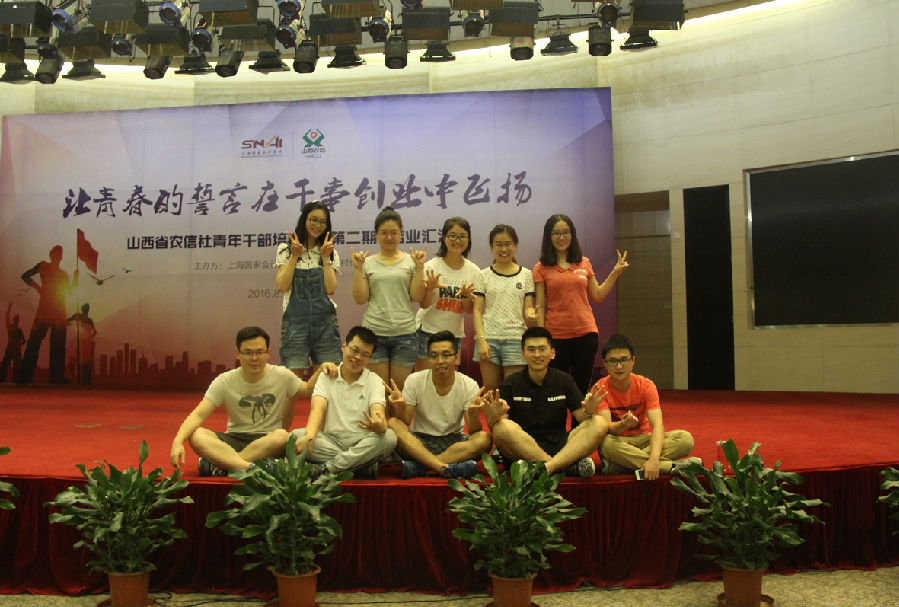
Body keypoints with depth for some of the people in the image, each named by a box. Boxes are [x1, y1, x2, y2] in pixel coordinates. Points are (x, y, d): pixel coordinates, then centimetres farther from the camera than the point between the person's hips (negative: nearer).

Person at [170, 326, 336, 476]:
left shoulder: (282, 376, 0)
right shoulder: (225, 382, -3)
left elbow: (308, 390, 16)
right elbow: (199, 414, -9)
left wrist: (321, 369, -3)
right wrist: (178, 441, -26)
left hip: (268, 440, 0)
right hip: (234, 439, 1)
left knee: (281, 436, -36)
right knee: (196, 436, -27)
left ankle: (219, 464, -28)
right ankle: (251, 467, -41)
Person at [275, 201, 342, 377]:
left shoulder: (331, 253, 12)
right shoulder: (286, 250, 8)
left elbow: (331, 289, -2)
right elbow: (282, 286, -5)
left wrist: (325, 258, -4)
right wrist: (294, 256, -7)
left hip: (325, 322, 1)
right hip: (295, 321, -1)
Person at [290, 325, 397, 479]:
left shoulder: (374, 381, 4)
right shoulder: (326, 376, 6)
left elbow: (378, 412, -14)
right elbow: (317, 408, -11)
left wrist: (379, 425, -40)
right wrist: (310, 436, -33)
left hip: (361, 443, 0)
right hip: (330, 441, 1)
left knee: (389, 437, -30)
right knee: (297, 436, -26)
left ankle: (327, 468, -28)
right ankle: (362, 466, -27)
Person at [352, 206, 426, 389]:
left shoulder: (410, 261, 6)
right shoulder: (368, 263, 7)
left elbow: (417, 297, 1)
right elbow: (360, 299, 2)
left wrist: (419, 267, -7)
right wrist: (357, 269, -5)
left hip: (404, 333, 0)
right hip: (374, 332, 0)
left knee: (400, 389, 5)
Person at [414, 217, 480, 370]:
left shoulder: (473, 271, 1)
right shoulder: (431, 266, -7)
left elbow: (469, 310, 4)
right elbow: (424, 305, -7)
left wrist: (466, 295, -16)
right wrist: (430, 288, -26)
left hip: (454, 333, 3)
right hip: (428, 330, -3)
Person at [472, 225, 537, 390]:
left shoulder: (525, 274, 9)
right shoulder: (484, 275, 7)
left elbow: (527, 308, 8)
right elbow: (477, 311, 3)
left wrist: (530, 314, -17)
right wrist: (481, 340, -10)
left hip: (515, 339, 0)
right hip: (488, 338, 0)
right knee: (489, 390, 2)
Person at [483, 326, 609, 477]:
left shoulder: (564, 381, 12)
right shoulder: (510, 384, 3)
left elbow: (581, 417, 6)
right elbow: (495, 429, -6)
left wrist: (588, 412, -18)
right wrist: (494, 417, -30)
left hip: (558, 445, 3)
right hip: (522, 450, -2)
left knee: (600, 424, -18)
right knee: (503, 427, -33)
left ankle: (548, 467, -37)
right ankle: (568, 466, -32)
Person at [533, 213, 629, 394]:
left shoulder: (584, 264, 10)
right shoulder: (542, 268, 2)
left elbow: (597, 295, 14)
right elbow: (540, 306, -1)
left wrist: (615, 273, 9)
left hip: (586, 333, 2)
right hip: (556, 334, -2)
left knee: (582, 387, 7)